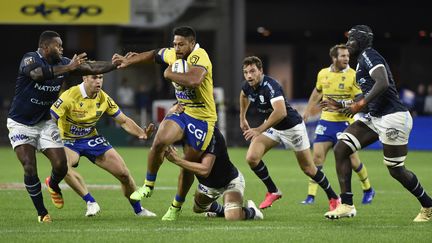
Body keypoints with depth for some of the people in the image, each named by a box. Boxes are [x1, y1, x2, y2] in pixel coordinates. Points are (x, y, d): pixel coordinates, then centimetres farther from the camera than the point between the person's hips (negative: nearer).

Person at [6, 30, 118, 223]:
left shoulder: (63, 63, -4)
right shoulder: (30, 59, -21)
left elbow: (91, 68, 0)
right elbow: (37, 74, -44)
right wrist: (68, 68, -48)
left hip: (45, 123, 5)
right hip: (20, 123, -5)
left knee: (61, 167, -4)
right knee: (30, 169, -14)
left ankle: (53, 185, 33)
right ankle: (41, 212, 3)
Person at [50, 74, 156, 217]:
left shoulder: (103, 98, -7)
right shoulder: (70, 96, -24)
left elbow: (123, 121, 1)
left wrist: (141, 133, -17)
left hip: (92, 140, 4)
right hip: (69, 141, -4)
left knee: (124, 173, -3)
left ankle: (138, 210, 21)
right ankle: (90, 202, -26)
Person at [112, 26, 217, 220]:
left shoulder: (199, 57, -21)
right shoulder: (173, 55, 2)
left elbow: (194, 80, -41)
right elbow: (156, 55, 25)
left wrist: (169, 74, -25)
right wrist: (129, 61, 22)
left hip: (202, 118, -5)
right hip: (181, 112, 5)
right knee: (160, 140, -23)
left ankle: (176, 206, 25)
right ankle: (148, 186, -4)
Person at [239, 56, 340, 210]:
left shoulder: (270, 86, -34)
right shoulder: (248, 86, -10)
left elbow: (280, 112, -49)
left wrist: (259, 130, -49)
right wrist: (242, 118, 19)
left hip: (292, 126, -6)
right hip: (271, 126, 6)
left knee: (308, 168, 4)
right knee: (252, 158, -14)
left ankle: (333, 198, 24)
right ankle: (273, 191, 4)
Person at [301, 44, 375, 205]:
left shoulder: (353, 76, -9)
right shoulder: (323, 74, 5)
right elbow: (317, 92, 24)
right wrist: (308, 111, 26)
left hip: (345, 122, -4)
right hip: (325, 121, 4)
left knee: (351, 158, -2)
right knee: (317, 156, -5)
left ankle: (368, 190, 22)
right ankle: (311, 195, 0)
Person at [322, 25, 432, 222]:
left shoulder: (368, 55, -10)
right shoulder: (362, 60, 19)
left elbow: (383, 83, -26)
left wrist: (360, 104, -24)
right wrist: (342, 107, 24)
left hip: (393, 117, -10)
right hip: (375, 118, 10)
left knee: (396, 170, 0)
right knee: (340, 149, -2)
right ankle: (346, 205, -3)